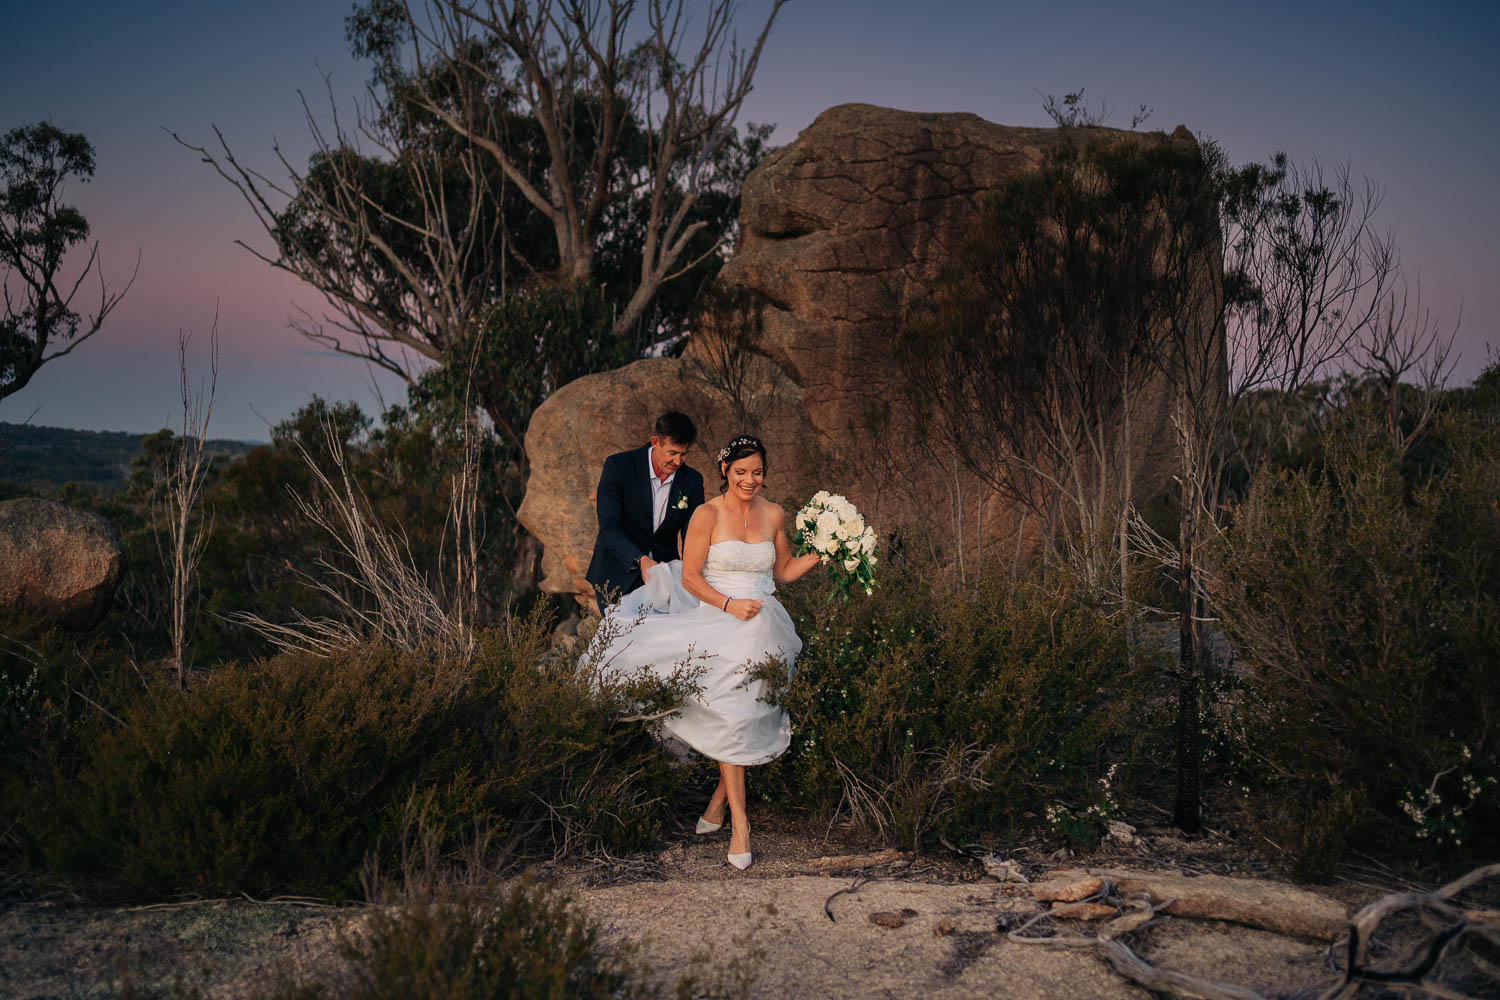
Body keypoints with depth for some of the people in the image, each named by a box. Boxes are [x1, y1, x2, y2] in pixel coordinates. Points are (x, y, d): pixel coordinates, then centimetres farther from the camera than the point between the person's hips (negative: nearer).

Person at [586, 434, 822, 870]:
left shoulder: (774, 515, 11)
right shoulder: (707, 514, -1)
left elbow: (784, 570, 20)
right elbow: (690, 577, -4)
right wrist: (729, 604, -15)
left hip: (762, 621, 3)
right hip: (716, 619, -3)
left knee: (742, 713, -11)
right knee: (727, 714, -15)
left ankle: (720, 797, 8)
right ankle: (738, 819, -12)